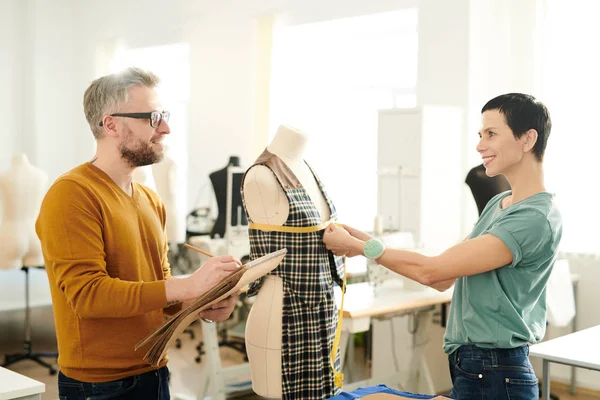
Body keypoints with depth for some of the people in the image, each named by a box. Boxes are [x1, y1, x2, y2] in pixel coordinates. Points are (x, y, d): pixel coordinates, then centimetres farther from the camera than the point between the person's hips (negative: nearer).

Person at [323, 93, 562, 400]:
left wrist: (357, 245, -11)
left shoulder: (536, 218, -20)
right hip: (468, 364, 8)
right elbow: (444, 280, 8)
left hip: (496, 375, -8)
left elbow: (431, 271, -21)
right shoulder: (498, 204, 10)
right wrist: (365, 241, 2)